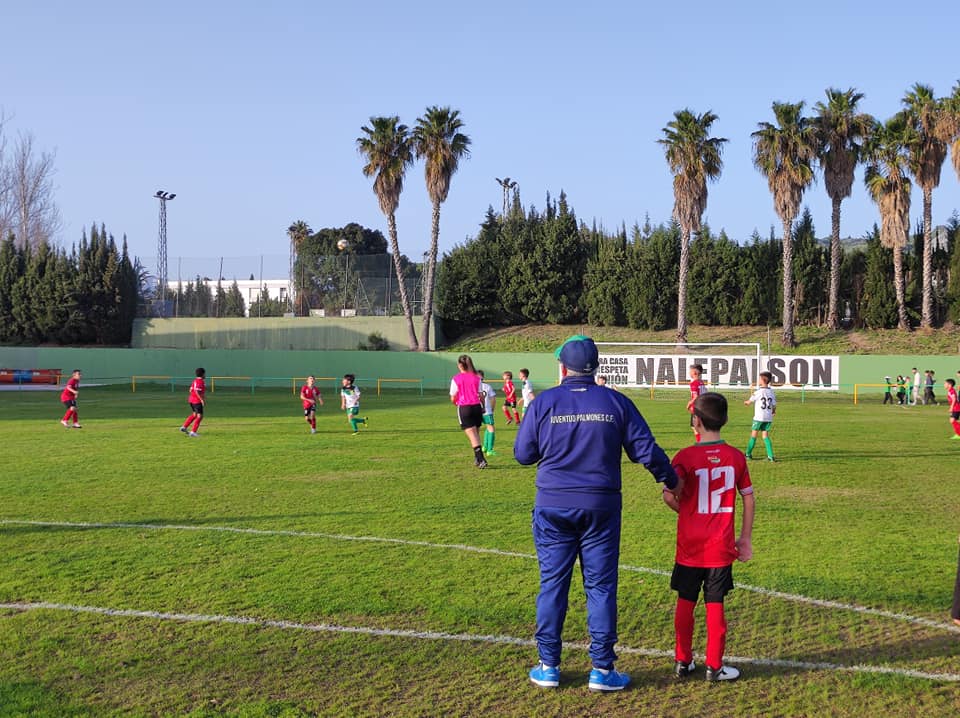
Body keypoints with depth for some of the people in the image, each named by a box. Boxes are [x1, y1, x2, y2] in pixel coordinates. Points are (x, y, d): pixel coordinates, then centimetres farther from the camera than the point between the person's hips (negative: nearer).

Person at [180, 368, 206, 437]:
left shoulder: (195, 381, 12)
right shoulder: (200, 381, -17)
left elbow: (191, 390, 18)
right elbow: (197, 392, -26)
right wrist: (202, 400, -23)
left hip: (192, 400, 10)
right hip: (197, 401, -10)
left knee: (194, 414, 24)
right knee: (200, 416, -5)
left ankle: (184, 427, 25)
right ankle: (193, 432, -7)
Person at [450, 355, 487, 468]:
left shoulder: (456, 379, -6)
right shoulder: (476, 378, 3)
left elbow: (453, 398, -3)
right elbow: (481, 395, 5)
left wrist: (457, 404, 19)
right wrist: (483, 408, 19)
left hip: (464, 408, -4)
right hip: (477, 407, 4)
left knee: (472, 436, -6)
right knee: (476, 435, 17)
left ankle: (481, 460, -16)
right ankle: (477, 459, 21)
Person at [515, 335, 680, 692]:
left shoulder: (544, 402, -4)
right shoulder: (616, 402, -2)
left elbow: (523, 454, 0)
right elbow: (646, 450, 0)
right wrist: (670, 481, 16)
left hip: (552, 507, 0)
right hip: (601, 508, 0)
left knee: (552, 584, 9)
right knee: (601, 587, 7)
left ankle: (548, 666, 15)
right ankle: (602, 670, 10)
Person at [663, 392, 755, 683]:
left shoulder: (685, 457, -10)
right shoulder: (736, 457, -2)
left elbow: (669, 496, -20)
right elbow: (749, 499, 3)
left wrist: (687, 512, 0)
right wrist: (745, 539, 12)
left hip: (690, 547, -1)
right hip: (721, 547, 1)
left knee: (685, 603, 12)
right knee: (715, 605, 7)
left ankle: (683, 662, 20)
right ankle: (715, 666, 13)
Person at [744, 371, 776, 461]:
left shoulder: (758, 392, -11)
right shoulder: (772, 392, 5)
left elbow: (749, 402, -2)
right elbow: (774, 406, 9)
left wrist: (745, 402, 22)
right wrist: (772, 412, 31)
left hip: (759, 417, -5)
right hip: (768, 418, 5)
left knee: (754, 435, 7)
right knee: (765, 436, 8)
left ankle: (748, 454, 14)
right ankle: (770, 456, -1)